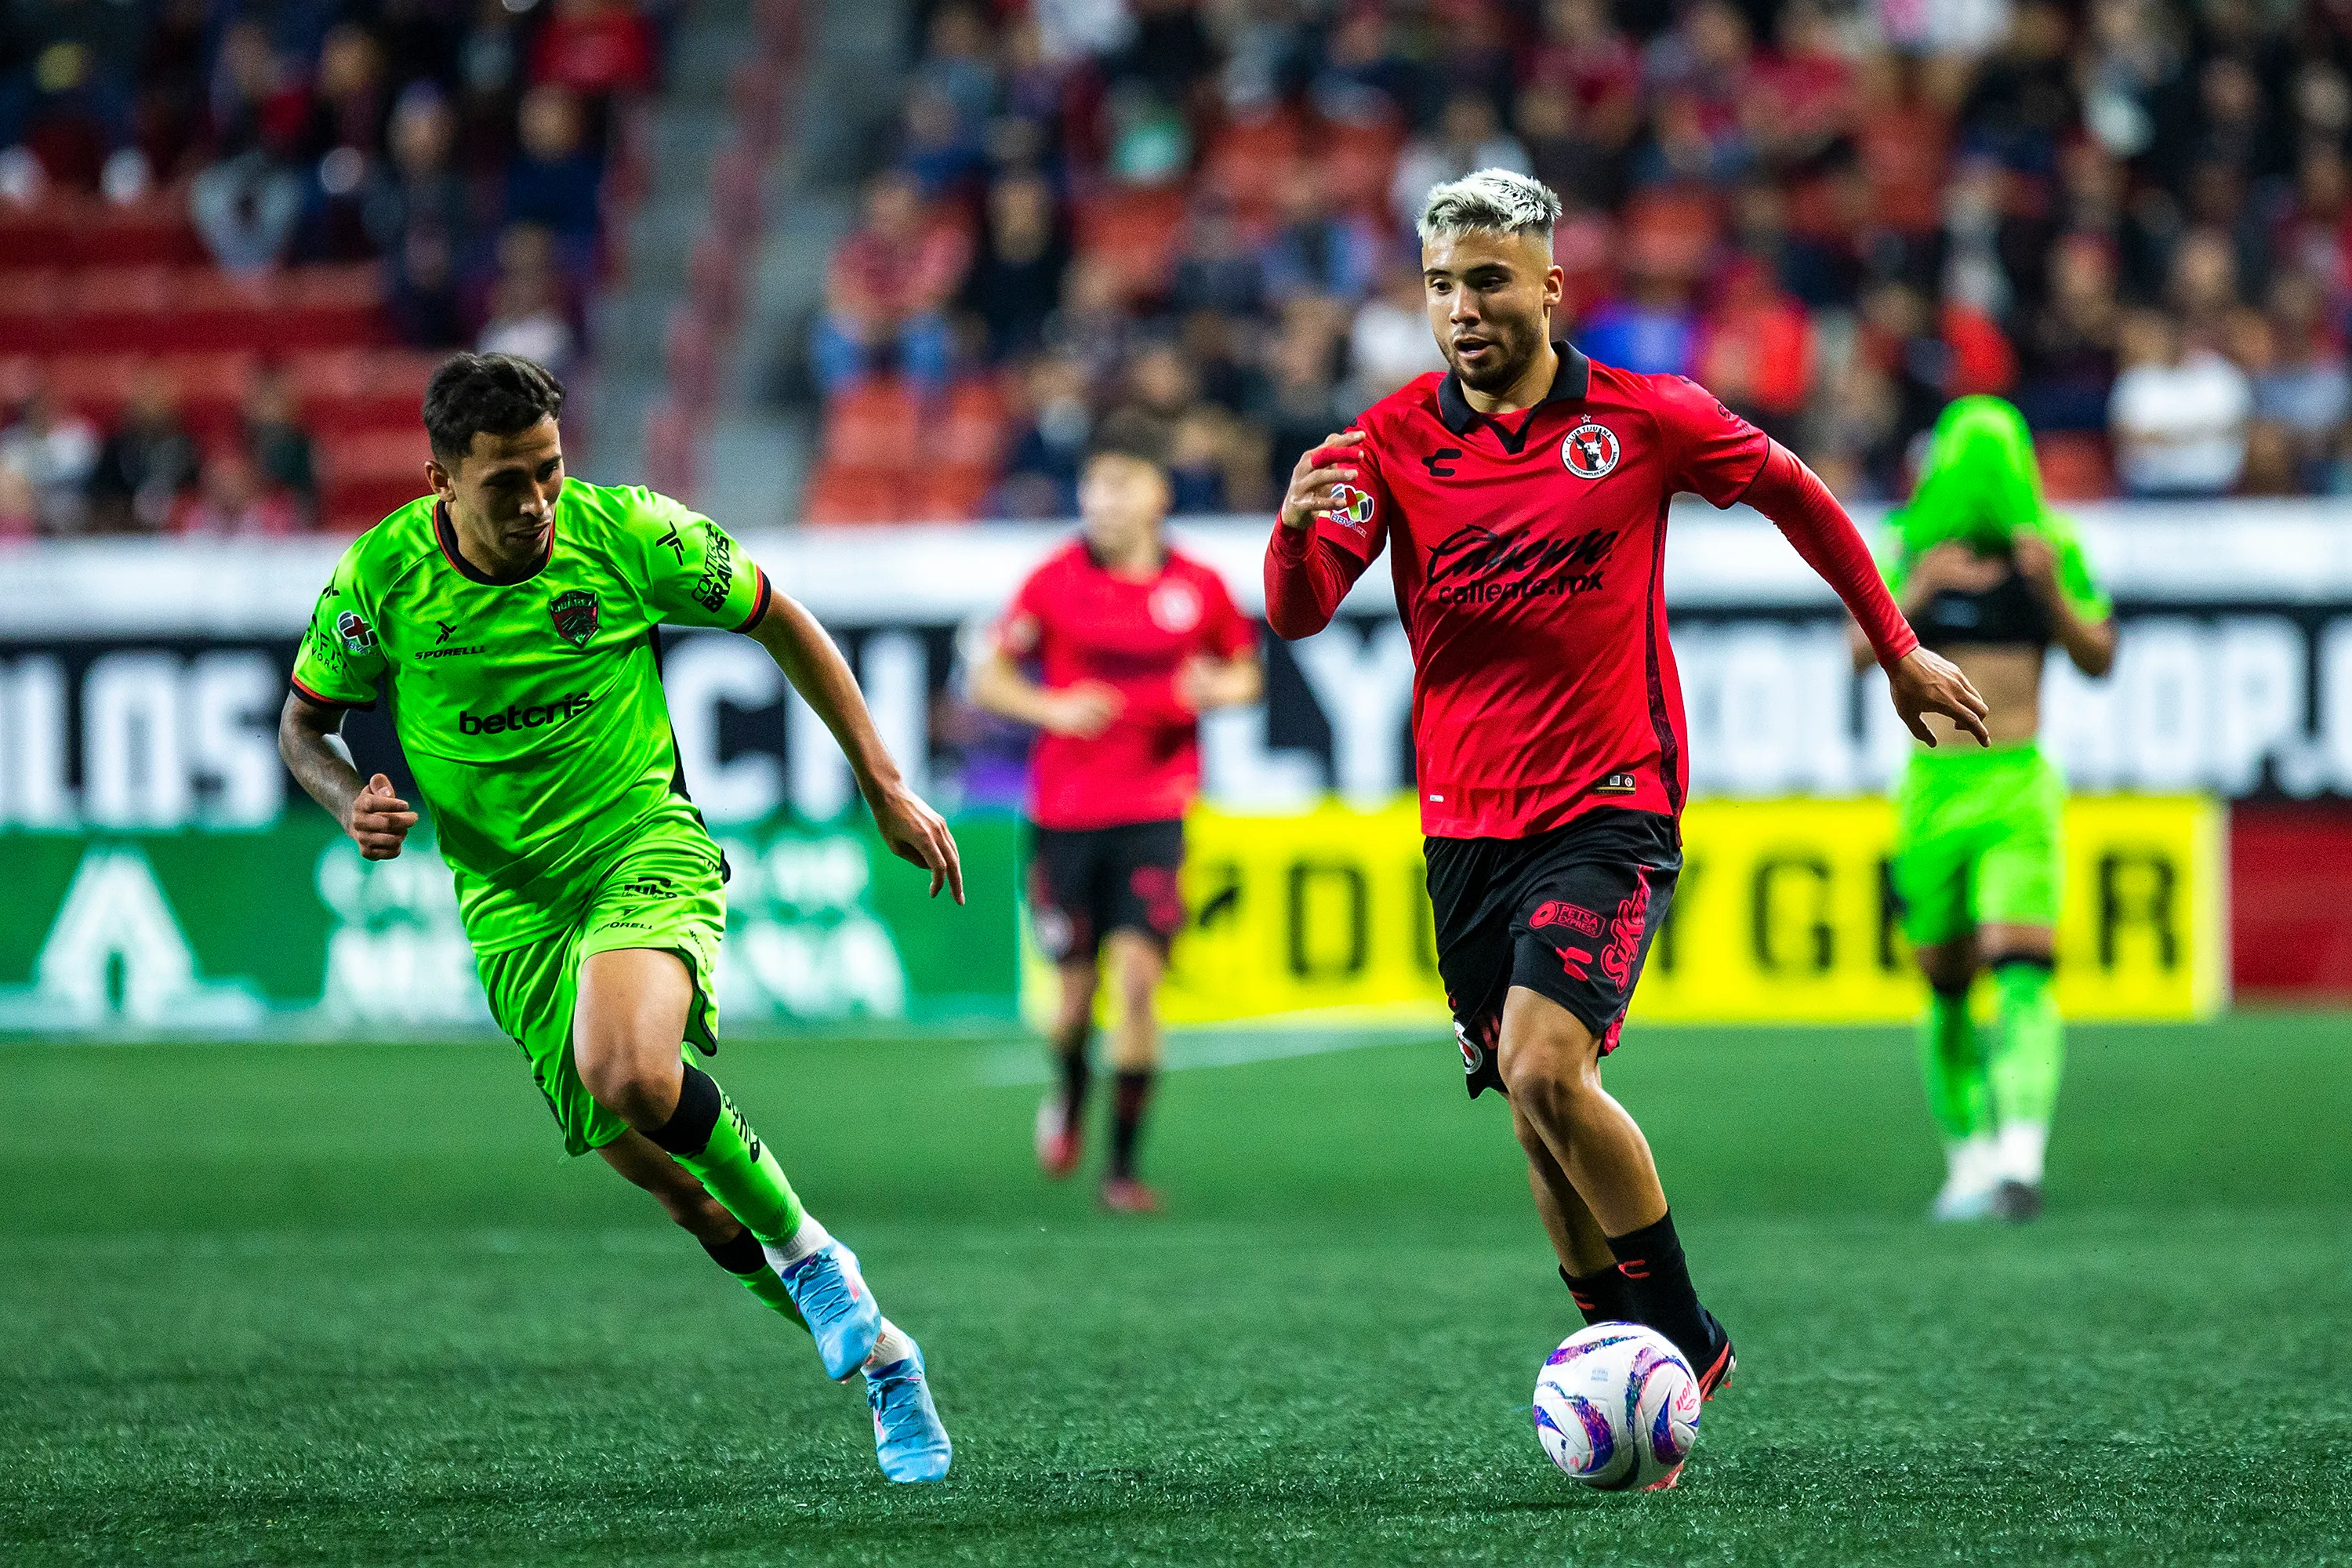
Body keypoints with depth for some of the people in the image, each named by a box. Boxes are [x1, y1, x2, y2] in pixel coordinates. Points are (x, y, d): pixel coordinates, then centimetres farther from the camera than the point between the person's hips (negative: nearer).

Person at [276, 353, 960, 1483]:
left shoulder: (628, 535, -11)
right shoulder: (381, 576, -8)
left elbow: (778, 622, 4)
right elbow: (305, 724, 8)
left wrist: (886, 787, 5)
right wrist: (354, 805, -15)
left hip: (647, 847, -3)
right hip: (512, 902, 3)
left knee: (627, 1071, -33)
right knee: (662, 1172, 0)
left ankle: (804, 1249, -8)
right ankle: (875, 1351, 18)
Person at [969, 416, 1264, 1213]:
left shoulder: (1198, 587, 1)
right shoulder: (1055, 580, -1)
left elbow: (1247, 673, 15)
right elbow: (988, 678, 5)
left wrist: (1216, 689, -8)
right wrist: (1053, 708, -14)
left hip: (1154, 813, 0)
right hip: (1064, 813, 0)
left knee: (1138, 976, -14)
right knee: (1077, 988, 5)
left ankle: (1124, 1163, -5)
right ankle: (1070, 1095, 39)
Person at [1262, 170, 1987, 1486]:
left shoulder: (1644, 419, -3)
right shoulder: (1396, 438, 0)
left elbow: (1793, 492, 13)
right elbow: (1300, 614, -8)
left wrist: (1899, 649, 19)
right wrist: (1300, 530, -30)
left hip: (1611, 804, -4)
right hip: (1468, 823, 4)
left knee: (1548, 1068, -22)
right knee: (1537, 1118, 5)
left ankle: (1681, 1338, -7)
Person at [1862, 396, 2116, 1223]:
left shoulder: (2052, 547, 2)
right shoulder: (1909, 545, 1)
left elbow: (2099, 659, 2)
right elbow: (1862, 649, -7)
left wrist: (2053, 589, -16)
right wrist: (1917, 591, -25)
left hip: (2018, 784, -1)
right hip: (1933, 782, 1)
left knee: (2022, 968, -19)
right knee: (1947, 990, 9)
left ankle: (2022, 1157, -29)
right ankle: (1969, 1162, 24)